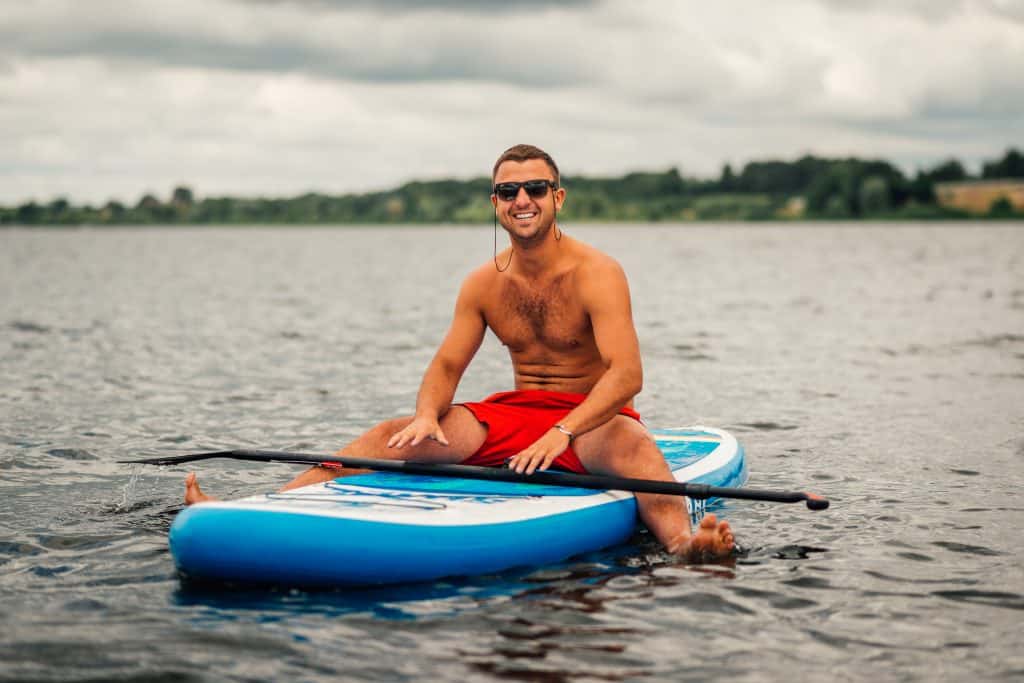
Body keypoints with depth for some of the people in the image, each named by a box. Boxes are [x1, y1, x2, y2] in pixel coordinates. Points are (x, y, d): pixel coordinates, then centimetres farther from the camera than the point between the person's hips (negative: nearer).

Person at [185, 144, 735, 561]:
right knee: (396, 436, -12)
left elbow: (627, 373, -26)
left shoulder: (597, 274, -14)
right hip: (514, 413, 5)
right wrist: (427, 416, -20)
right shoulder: (484, 284, 4)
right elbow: (446, 365, 4)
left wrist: (562, 433, -40)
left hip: (591, 421, -4)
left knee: (633, 446, -40)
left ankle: (683, 541, -70)